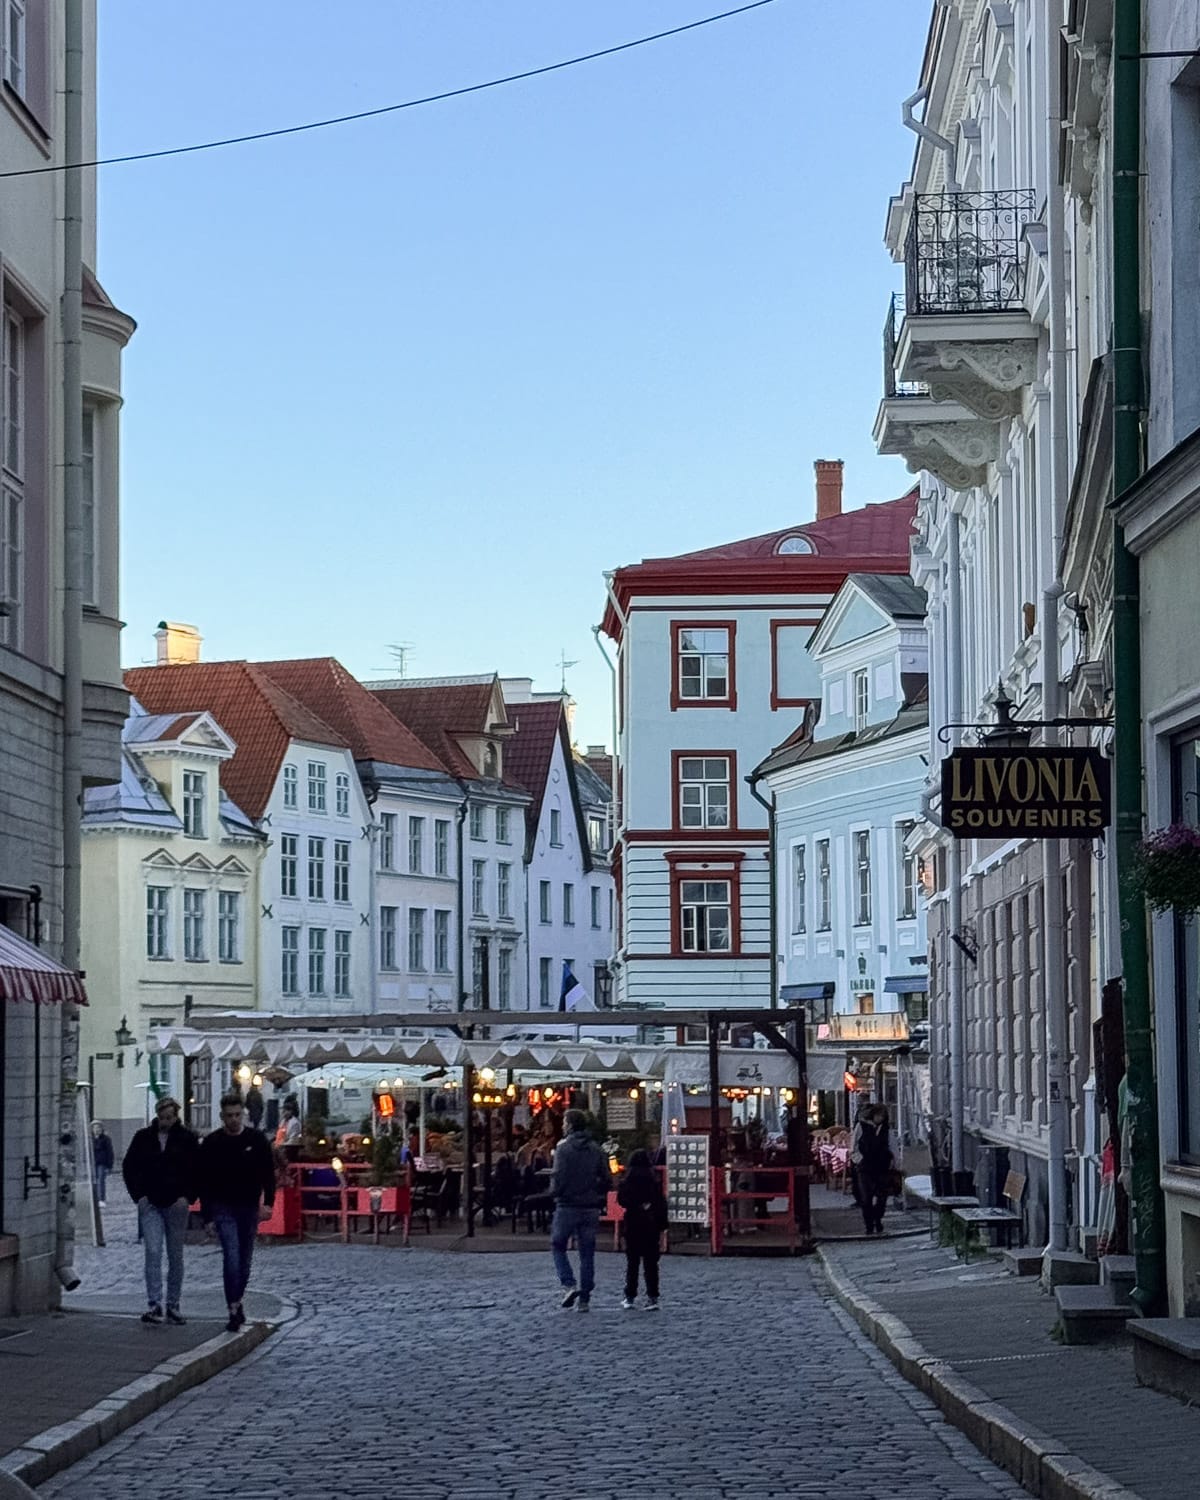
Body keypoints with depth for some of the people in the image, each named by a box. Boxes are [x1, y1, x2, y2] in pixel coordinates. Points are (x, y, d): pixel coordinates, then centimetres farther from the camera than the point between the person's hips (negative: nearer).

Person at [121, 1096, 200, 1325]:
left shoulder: (187, 1139, 1)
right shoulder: (143, 1138, 4)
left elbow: (198, 1170, 5)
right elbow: (128, 1167, 10)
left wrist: (187, 1196, -6)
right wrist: (138, 1196, 0)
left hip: (176, 1205, 0)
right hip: (150, 1205, 0)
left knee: (176, 1256, 6)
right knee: (153, 1252, -12)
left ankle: (173, 1306, 15)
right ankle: (154, 1304, -14)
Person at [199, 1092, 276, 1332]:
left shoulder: (256, 1140, 2)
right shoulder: (211, 1143, -1)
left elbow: (268, 1174, 5)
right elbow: (204, 1182, 2)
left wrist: (267, 1203, -8)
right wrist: (207, 1216, -2)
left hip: (249, 1208, 2)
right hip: (223, 1209, -2)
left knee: (245, 1261, 10)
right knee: (231, 1257, -15)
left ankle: (236, 1303, 27)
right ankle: (234, 1310, -15)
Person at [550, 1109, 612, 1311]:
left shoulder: (564, 1148, -9)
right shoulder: (596, 1150, 6)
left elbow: (559, 1177, -16)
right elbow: (607, 1179, 4)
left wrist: (557, 1194, 3)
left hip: (568, 1206, -4)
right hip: (591, 1208, 4)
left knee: (558, 1246, 11)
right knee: (587, 1253, 8)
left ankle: (568, 1285, -9)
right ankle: (584, 1299, 7)